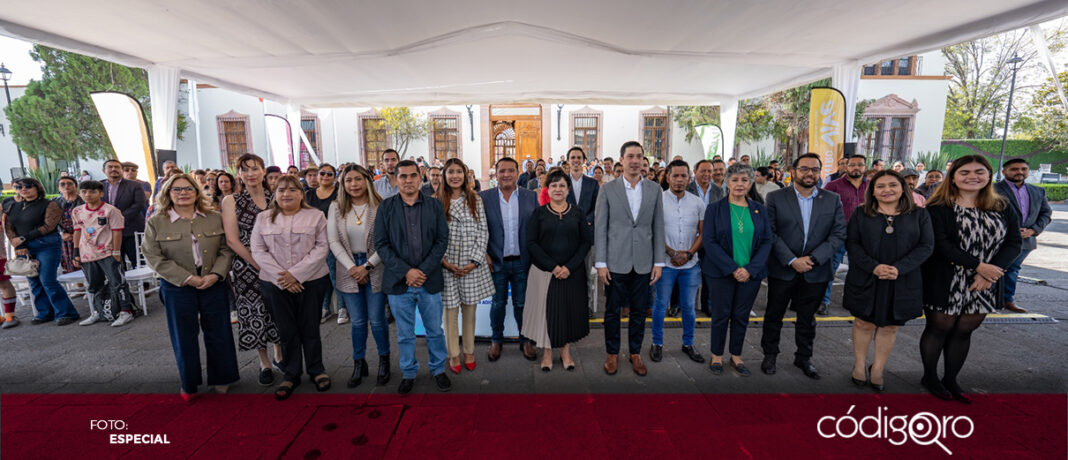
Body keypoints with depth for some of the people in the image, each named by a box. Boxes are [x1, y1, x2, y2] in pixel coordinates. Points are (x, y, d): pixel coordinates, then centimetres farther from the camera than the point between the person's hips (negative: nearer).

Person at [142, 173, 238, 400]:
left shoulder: (215, 219, 4)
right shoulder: (156, 222, 0)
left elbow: (226, 250, 2)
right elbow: (155, 257, -6)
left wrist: (215, 274, -13)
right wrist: (188, 278, -15)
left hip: (214, 284, 1)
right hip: (177, 288, -1)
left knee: (218, 332, 7)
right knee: (184, 336, 9)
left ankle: (221, 378, 24)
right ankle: (189, 384, 26)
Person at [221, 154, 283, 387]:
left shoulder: (275, 197, 5)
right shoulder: (231, 201, 0)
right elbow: (232, 240, -5)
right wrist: (259, 265, -12)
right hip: (247, 267, -1)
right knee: (254, 313, 4)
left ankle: (279, 354, 30)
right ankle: (264, 363, 22)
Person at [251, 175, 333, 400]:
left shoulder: (316, 216, 2)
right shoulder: (263, 218, 8)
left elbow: (322, 247, -6)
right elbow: (258, 250, 1)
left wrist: (296, 273, -14)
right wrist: (281, 276, -11)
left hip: (311, 281, -1)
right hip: (275, 284, 2)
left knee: (310, 328, 6)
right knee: (286, 330, 8)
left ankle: (316, 370, 24)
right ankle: (290, 374, 24)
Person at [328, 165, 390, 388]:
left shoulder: (380, 207, -8)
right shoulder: (336, 207, 1)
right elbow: (333, 241, -2)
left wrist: (367, 266, -14)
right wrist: (351, 267, -10)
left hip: (375, 269, -2)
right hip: (349, 270, 2)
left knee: (377, 319, 4)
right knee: (358, 321, 10)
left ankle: (384, 360, 25)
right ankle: (359, 364, 27)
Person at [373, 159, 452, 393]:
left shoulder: (434, 205, 3)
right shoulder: (386, 207, 1)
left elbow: (442, 240, -1)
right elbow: (381, 244, -4)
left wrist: (423, 270, -12)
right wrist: (406, 271, -14)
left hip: (429, 280, 1)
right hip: (398, 282, 0)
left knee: (435, 330, 13)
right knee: (405, 334, 13)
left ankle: (438, 370, 33)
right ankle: (408, 374, 32)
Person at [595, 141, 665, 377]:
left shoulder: (655, 189, 5)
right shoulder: (608, 189, -2)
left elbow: (658, 227, 6)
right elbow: (600, 228, -3)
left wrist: (658, 262, 2)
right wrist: (600, 263, -7)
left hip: (643, 263, 2)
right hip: (615, 262, -2)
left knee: (638, 311, 13)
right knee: (612, 311, 9)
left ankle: (635, 353, 31)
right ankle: (612, 353, 28)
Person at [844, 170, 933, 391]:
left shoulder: (919, 214, 4)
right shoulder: (861, 213, 2)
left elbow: (926, 246, -2)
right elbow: (852, 244, -4)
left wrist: (899, 268, -16)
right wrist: (874, 267, -18)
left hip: (902, 282, 1)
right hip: (865, 280, -1)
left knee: (890, 327, 9)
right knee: (864, 323, 7)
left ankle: (878, 369, 23)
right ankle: (860, 366, 23)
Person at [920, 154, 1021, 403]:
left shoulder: (1003, 208, 7)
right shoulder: (938, 208, -8)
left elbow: (1014, 243, 1)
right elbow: (940, 245, -15)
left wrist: (988, 274, -14)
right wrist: (979, 265, -19)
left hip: (985, 285, 4)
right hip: (946, 284, -4)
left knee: (964, 331, 12)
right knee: (939, 329, 7)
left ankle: (951, 379, 28)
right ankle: (930, 377, 23)